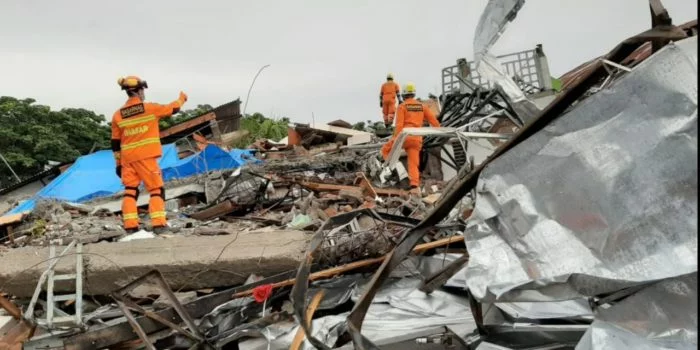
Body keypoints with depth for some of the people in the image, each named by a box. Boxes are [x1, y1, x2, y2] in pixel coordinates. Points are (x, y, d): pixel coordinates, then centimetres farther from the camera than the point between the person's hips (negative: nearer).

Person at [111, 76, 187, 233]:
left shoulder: (118, 115, 6)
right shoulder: (150, 108, -6)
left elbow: (115, 143, 9)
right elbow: (172, 109, 10)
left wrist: (118, 163, 17)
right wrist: (181, 99, 30)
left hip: (128, 159, 4)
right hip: (146, 157, -4)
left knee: (130, 190, 9)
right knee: (156, 189, 1)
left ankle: (130, 225, 4)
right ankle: (158, 223, -7)